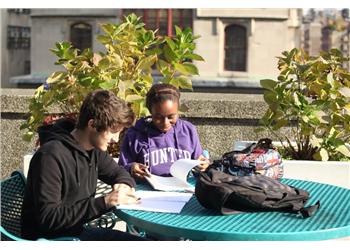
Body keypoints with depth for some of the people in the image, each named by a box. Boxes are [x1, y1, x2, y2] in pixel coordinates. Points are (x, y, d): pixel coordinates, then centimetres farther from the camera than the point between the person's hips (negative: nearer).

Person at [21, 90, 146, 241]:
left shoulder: (94, 149, 1)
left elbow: (118, 172, 18)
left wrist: (124, 184, -7)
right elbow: (48, 218, -26)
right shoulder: (51, 156, -23)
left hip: (77, 231, 8)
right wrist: (104, 203, -29)